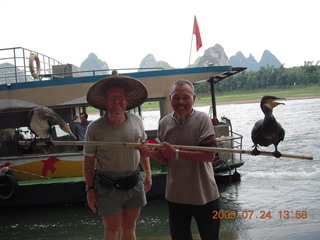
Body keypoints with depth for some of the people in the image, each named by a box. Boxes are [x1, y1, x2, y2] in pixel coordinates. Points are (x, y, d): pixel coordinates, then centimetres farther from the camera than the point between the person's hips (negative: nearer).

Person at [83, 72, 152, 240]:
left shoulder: (136, 121, -1)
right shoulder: (94, 128, -11)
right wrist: (90, 189, -4)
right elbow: (89, 161, -4)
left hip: (134, 184, 4)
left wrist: (148, 173, 13)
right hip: (108, 187, -3)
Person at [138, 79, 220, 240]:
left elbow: (209, 155, -22)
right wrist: (151, 153, -13)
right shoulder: (164, 123, 0)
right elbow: (165, 159, 7)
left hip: (204, 195, -3)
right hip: (176, 196, 4)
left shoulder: (202, 120, -13)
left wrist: (177, 153, -26)